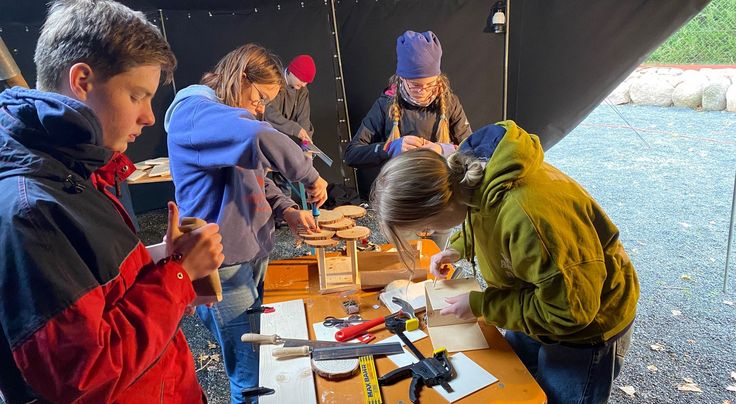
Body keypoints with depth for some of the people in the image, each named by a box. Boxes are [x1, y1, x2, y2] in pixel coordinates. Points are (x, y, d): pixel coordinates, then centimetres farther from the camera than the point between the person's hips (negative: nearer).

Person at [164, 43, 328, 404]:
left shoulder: (230, 117, 16)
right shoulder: (194, 113, -16)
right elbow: (262, 140, -35)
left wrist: (286, 210, 3)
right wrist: (311, 177, -21)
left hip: (254, 252, 10)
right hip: (223, 266, -10)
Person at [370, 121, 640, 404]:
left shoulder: (523, 216, -43)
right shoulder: (470, 169, -16)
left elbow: (570, 310, -30)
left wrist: (480, 305, -23)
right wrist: (458, 248, -4)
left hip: (586, 323, -7)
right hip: (540, 302, 8)